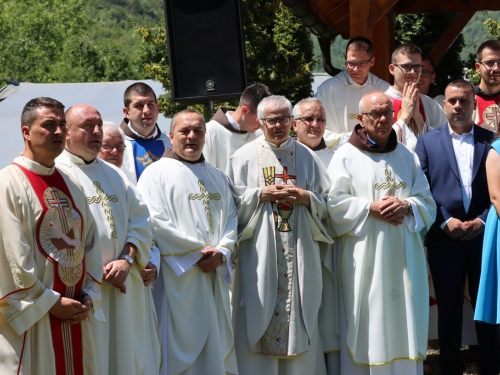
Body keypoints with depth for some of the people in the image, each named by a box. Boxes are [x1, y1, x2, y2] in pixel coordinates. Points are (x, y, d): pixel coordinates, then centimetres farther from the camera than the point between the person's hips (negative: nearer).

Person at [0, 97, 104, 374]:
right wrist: (50, 303, -14)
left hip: (75, 317, 7)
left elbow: (90, 244, 12)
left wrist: (89, 296, 0)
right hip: (30, 317, -7)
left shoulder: (71, 186, 13)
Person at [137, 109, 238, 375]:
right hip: (178, 278, -6)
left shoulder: (217, 178, 18)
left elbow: (231, 218, 10)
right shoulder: (157, 173, -2)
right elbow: (156, 222, -13)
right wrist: (200, 251, -12)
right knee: (181, 346, -3)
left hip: (215, 278, 6)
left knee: (214, 347, 8)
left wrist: (221, 252, -10)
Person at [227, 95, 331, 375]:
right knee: (260, 317, -1)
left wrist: (306, 197, -9)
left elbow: (329, 203, 8)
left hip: (299, 255, 2)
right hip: (259, 255, -2)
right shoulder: (244, 157, 5)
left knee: (299, 317, 3)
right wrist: (262, 194, -13)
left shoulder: (307, 157, 10)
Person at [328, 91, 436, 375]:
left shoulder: (408, 157, 13)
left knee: (402, 321, 6)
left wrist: (406, 206, -10)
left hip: (403, 255, 4)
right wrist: (370, 208, -16)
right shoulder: (346, 157, 1)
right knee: (366, 322, -2)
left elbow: (427, 203, 10)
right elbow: (335, 203, -7)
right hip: (364, 255, -4)